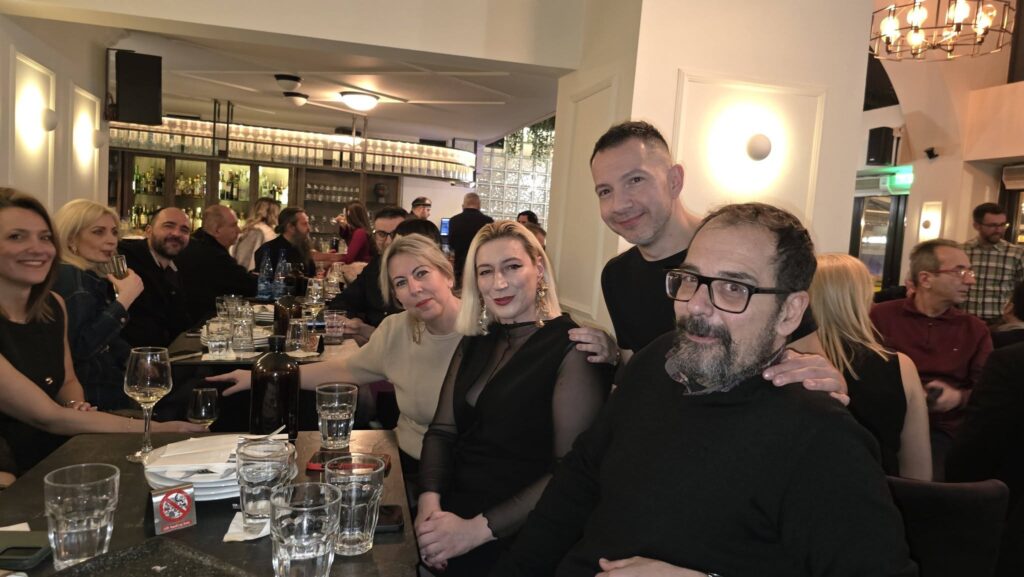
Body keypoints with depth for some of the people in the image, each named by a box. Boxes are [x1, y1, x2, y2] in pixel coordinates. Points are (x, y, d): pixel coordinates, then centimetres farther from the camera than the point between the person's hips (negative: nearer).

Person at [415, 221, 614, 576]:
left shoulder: (575, 348, -10)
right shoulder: (476, 343, 11)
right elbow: (442, 431, 9)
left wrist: (479, 529, -19)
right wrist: (430, 499, -9)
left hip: (516, 540, -5)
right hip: (449, 514, 6)